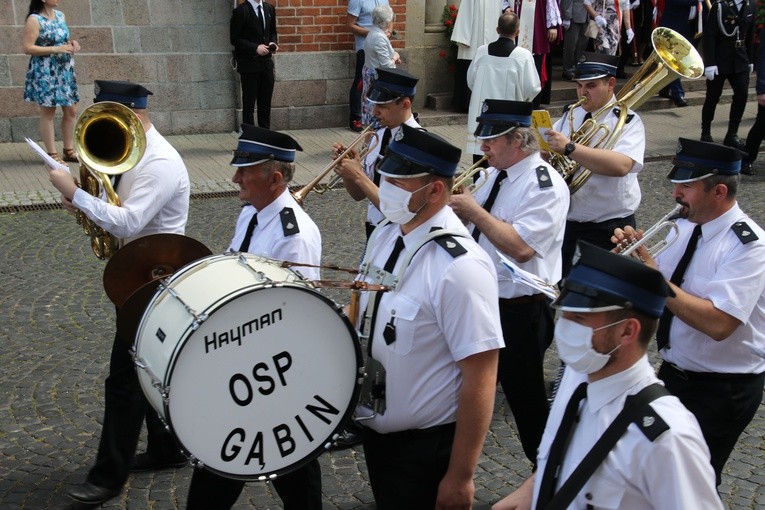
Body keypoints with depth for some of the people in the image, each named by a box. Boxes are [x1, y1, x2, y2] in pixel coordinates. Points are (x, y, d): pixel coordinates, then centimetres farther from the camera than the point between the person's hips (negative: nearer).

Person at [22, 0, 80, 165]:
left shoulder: (60, 15, 9)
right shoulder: (34, 20, -12)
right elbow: (27, 48, -16)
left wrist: (71, 43, -1)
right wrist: (56, 49, -20)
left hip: (64, 70, 7)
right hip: (45, 72, -7)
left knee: (71, 111, 9)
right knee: (48, 113, 1)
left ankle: (69, 150, 20)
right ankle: (52, 154, 7)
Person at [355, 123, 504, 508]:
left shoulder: (460, 267, -26)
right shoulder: (385, 236, -3)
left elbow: (480, 379, -24)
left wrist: (460, 476, -20)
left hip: (427, 447, -8)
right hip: (375, 429, 8)